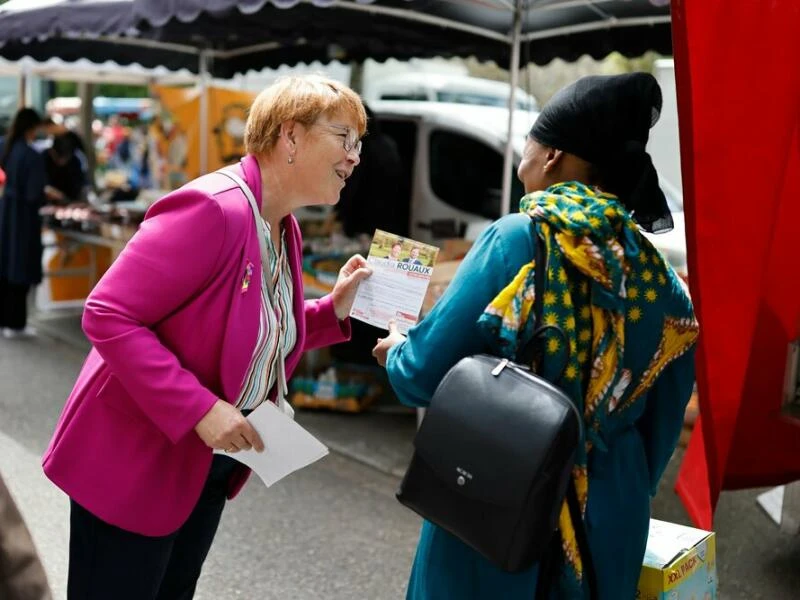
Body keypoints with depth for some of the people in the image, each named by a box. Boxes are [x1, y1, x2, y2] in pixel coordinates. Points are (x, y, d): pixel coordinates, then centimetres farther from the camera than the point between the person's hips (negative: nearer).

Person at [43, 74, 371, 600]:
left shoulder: (285, 229, 5)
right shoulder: (212, 208, -24)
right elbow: (107, 315, -26)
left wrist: (333, 309, -1)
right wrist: (200, 409, -30)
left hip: (209, 466, 9)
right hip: (135, 463, -9)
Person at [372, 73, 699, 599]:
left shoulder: (519, 239, -15)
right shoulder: (659, 278, -1)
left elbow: (426, 374, -14)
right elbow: (661, 423, 5)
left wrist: (396, 351, 8)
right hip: (607, 520, 4)